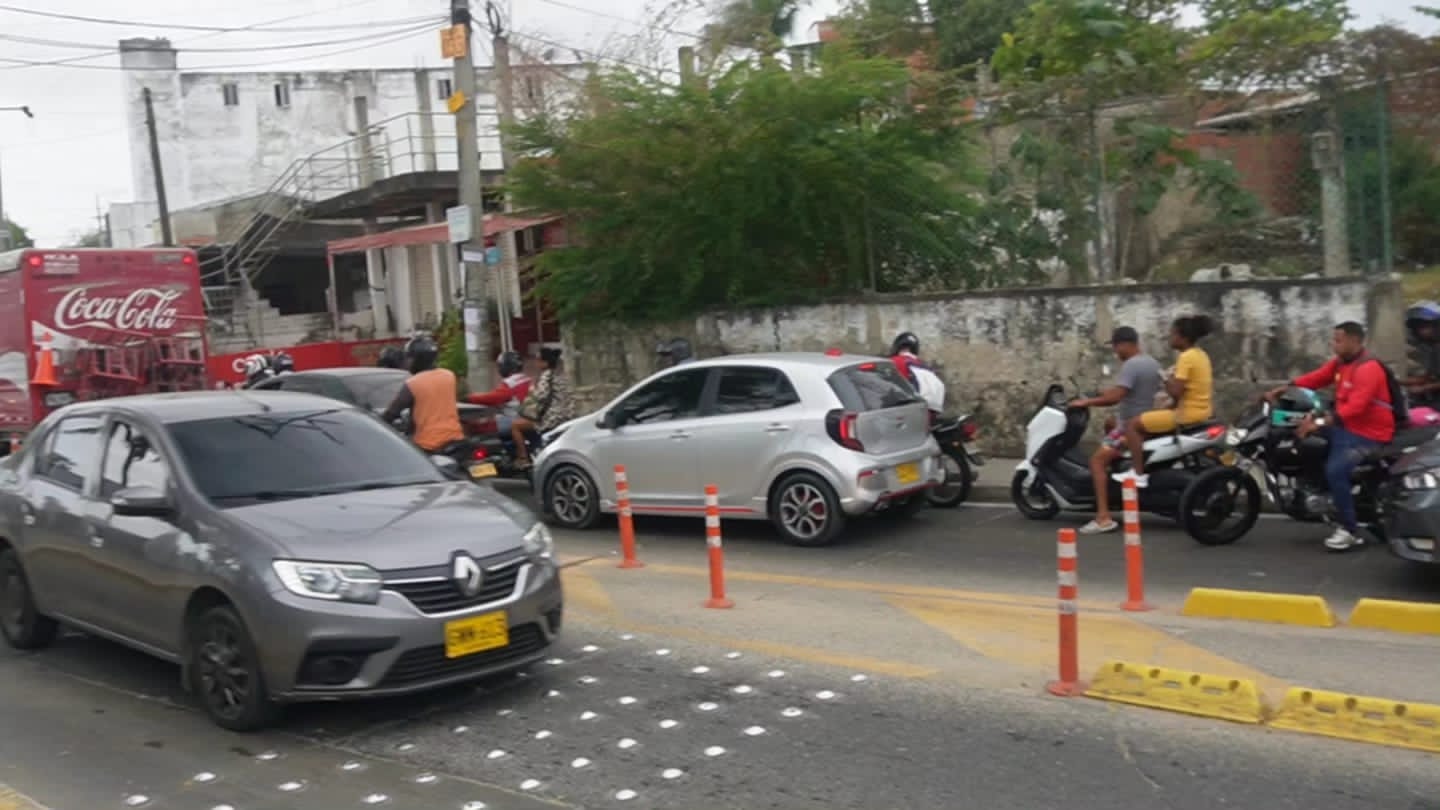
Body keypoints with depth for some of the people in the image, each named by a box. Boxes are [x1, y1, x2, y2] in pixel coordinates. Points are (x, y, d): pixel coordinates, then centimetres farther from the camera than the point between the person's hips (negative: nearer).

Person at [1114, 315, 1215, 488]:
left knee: (1133, 425, -7)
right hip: (1202, 413, 11)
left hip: (1188, 415, -11)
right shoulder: (1201, 355, 12)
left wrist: (1167, 381, -5)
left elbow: (1176, 392, -23)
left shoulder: (1186, 357, -18)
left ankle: (1137, 474, -10)